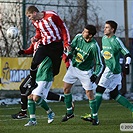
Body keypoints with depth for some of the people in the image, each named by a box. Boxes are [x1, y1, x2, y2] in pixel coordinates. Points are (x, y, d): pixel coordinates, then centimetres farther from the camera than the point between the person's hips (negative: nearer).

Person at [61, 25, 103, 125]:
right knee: (66, 88, 3)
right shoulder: (78, 37, -13)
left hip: (86, 71, -5)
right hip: (73, 67, 5)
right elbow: (71, 47, 3)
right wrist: (69, 54, -18)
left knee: (89, 93, -6)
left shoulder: (94, 46, -26)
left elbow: (99, 64, -19)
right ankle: (69, 112, 20)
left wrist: (95, 75, -33)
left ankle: (95, 118, 5)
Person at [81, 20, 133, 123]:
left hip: (113, 70, -9)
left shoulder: (116, 41, -12)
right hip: (108, 68, 9)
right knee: (114, 94, 10)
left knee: (99, 90, -10)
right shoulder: (104, 39, 13)